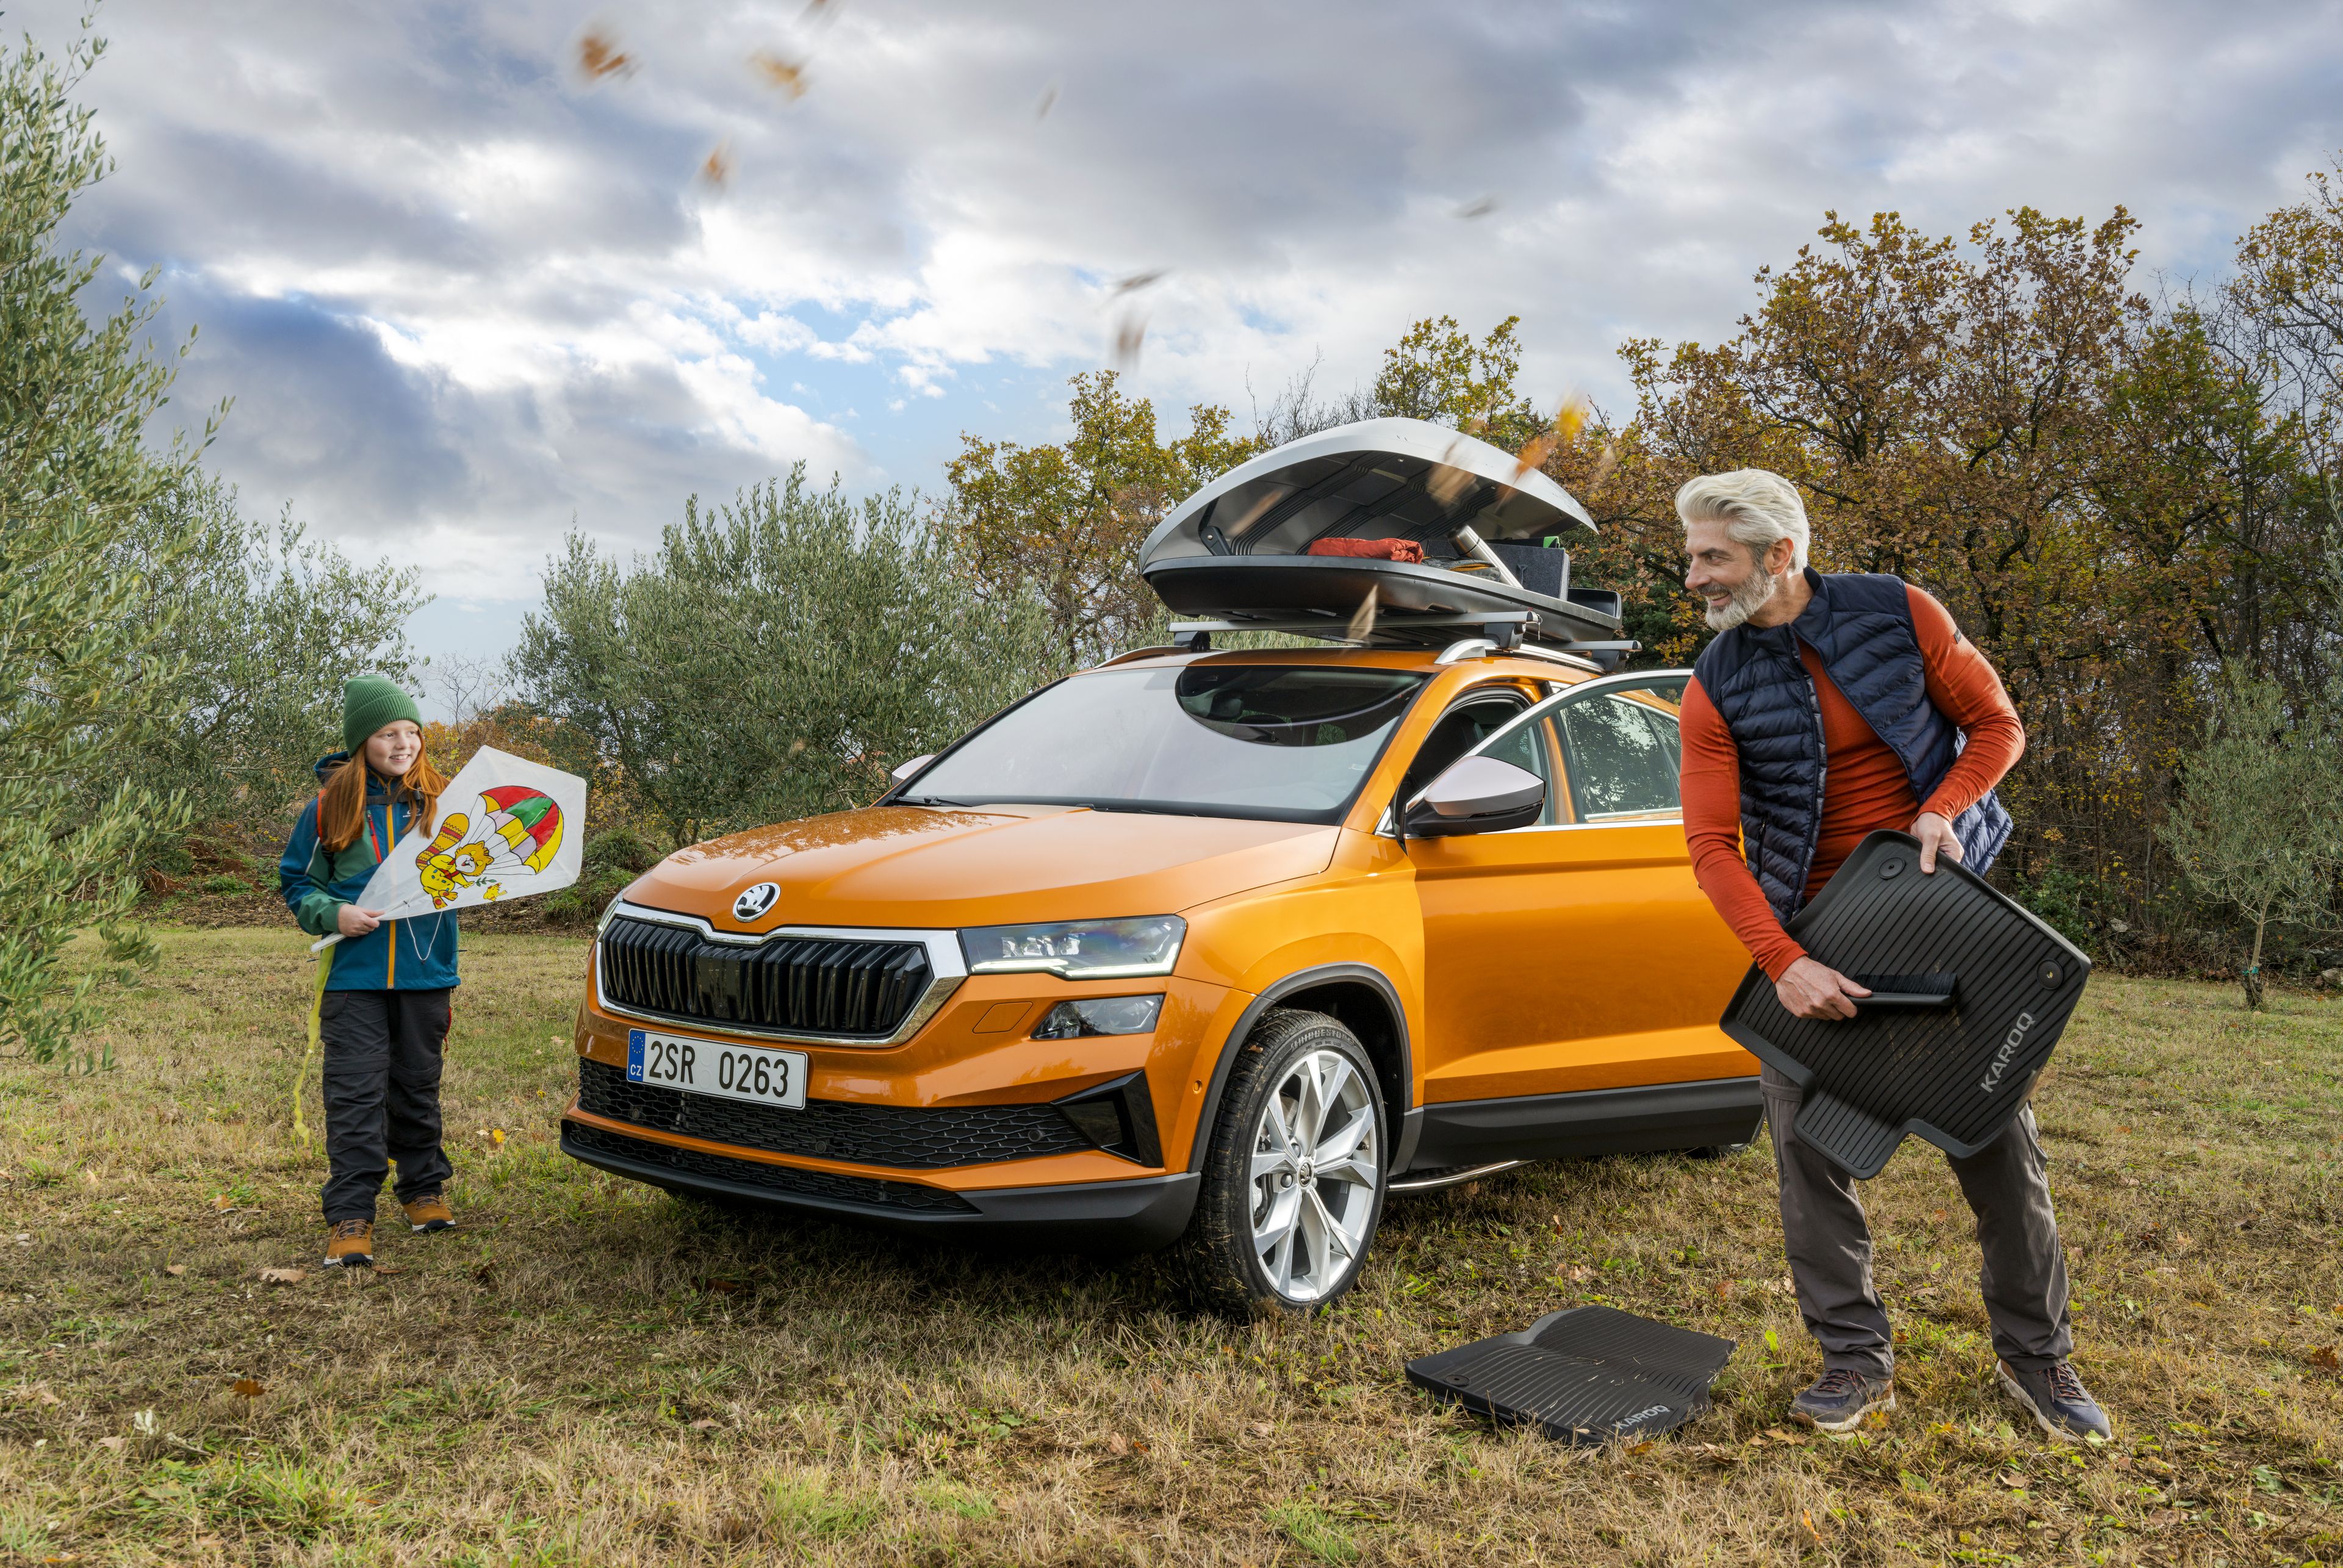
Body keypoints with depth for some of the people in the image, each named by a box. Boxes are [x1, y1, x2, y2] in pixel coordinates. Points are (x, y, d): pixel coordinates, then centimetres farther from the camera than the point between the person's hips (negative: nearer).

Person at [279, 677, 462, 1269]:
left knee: (418, 1087, 13)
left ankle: (424, 1189, 28)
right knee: (355, 1094, -4)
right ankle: (350, 1216, 0)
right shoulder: (331, 806, 0)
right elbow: (296, 881, 6)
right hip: (354, 975, -2)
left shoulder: (438, 802, 5)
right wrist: (333, 914, -12)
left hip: (424, 972, 2)